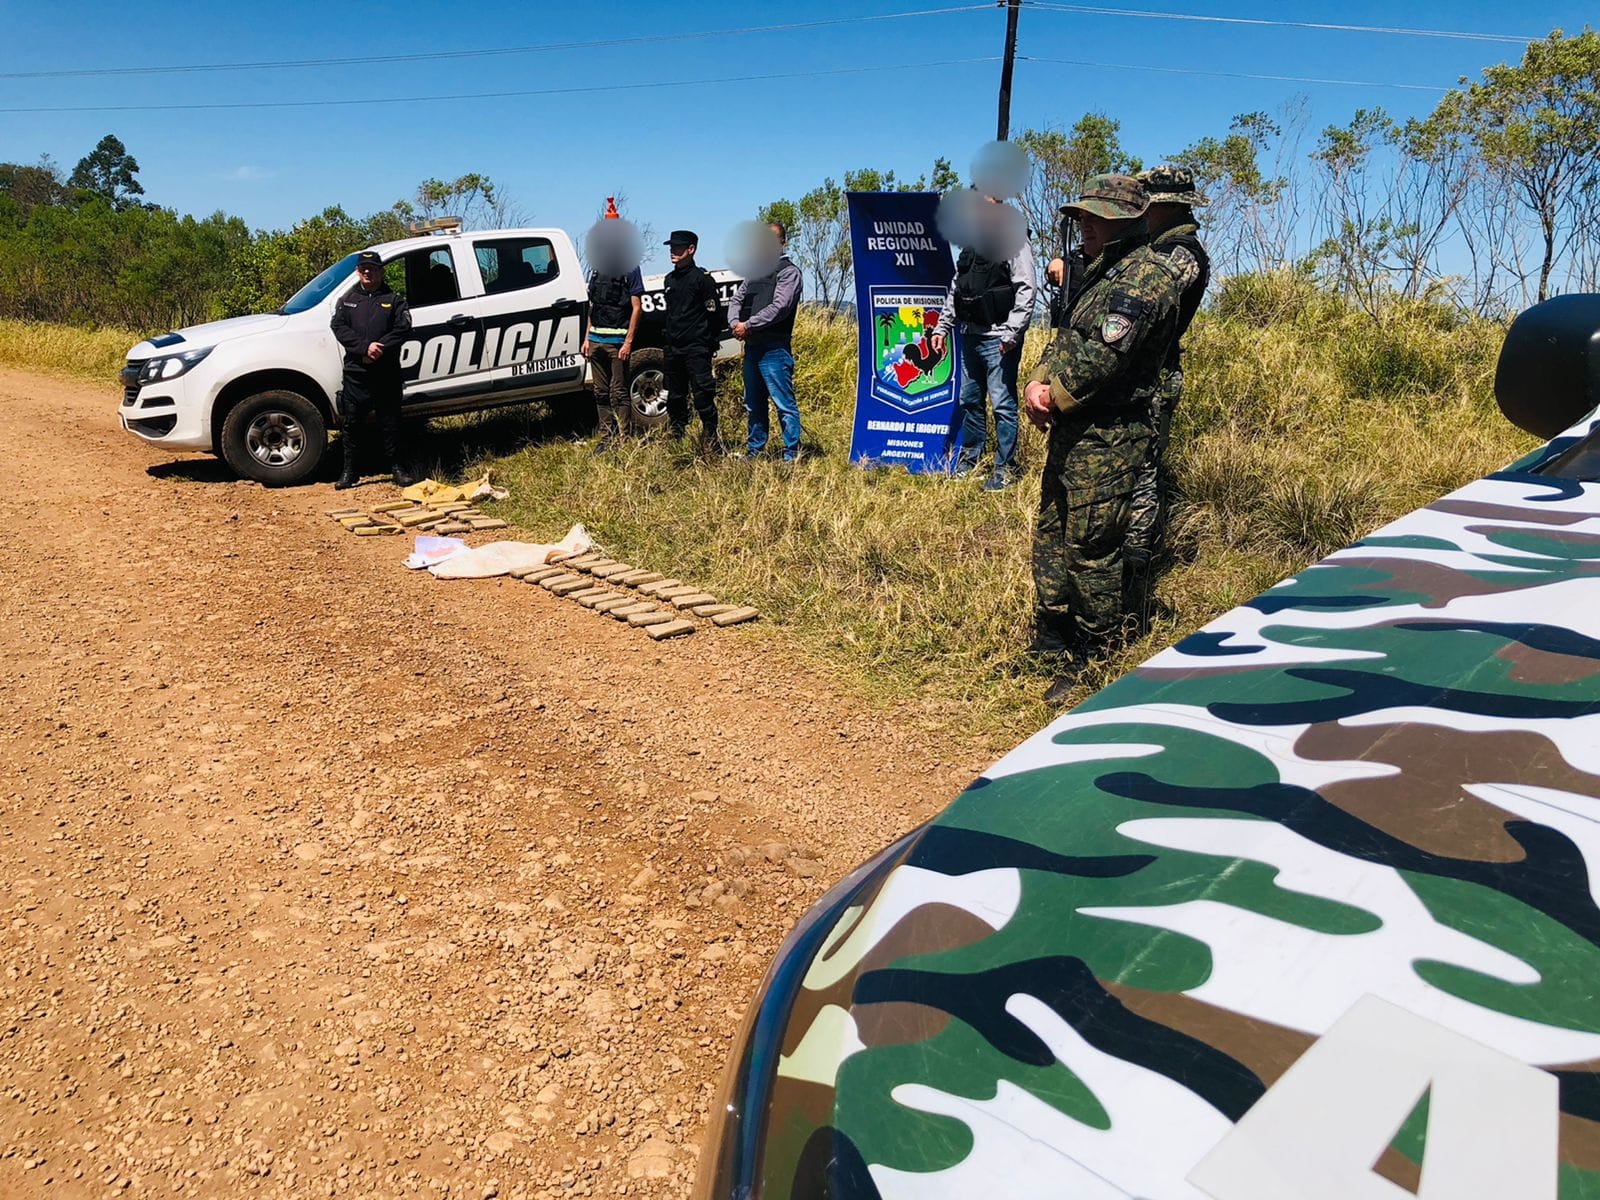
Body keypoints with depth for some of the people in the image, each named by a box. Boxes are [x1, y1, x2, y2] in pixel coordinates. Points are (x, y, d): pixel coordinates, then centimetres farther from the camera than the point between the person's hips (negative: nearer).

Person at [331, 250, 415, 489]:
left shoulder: (394, 299, 7)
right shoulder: (347, 300, 12)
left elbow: (401, 330, -4)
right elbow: (339, 327, -1)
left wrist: (380, 350, -16)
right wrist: (365, 347, -16)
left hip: (387, 371, -1)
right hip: (355, 371, 2)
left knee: (390, 420, 4)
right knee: (353, 422, 4)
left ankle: (397, 468, 13)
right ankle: (350, 471, 11)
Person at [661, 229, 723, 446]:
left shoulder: (703, 278, -6)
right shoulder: (670, 279, 16)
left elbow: (713, 314, -6)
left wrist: (711, 343, -8)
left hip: (696, 349, -7)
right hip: (673, 349, 7)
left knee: (703, 395, -9)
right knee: (675, 396, 11)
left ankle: (712, 440, -5)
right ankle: (676, 439, 19)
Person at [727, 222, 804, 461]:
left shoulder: (789, 271, -3)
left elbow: (779, 307, -15)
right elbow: (736, 300, 16)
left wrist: (748, 325, -14)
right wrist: (734, 323, -5)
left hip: (775, 349, -8)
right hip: (752, 347, 8)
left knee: (784, 404, -7)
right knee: (753, 404, 15)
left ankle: (791, 455, -3)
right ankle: (754, 451, 24)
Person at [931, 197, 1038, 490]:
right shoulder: (970, 244, 16)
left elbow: (1027, 290, -14)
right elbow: (955, 290, 22)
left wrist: (1012, 333, -19)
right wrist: (942, 327, 17)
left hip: (999, 340, -7)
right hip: (971, 335, 8)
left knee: (1003, 404, -4)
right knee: (969, 400, 15)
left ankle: (1005, 469, 5)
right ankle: (969, 456, 30)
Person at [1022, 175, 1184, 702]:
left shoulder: (1148, 274, -14)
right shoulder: (1101, 271, 18)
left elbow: (1104, 356, -22)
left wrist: (1055, 397, -9)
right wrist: (1038, 383, -3)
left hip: (1106, 439, -10)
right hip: (1071, 431, 10)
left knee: (1090, 551, -5)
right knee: (1051, 540, 14)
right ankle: (1052, 653, 26)